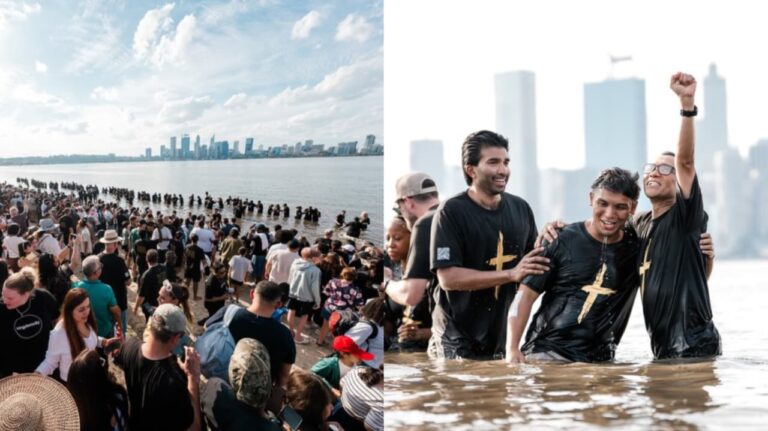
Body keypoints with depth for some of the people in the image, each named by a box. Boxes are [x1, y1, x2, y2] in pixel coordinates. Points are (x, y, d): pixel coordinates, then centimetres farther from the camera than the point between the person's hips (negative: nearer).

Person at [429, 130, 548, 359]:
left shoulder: (520, 208, 7)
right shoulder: (452, 212, -10)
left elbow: (534, 262, 19)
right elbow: (448, 277, -18)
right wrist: (512, 274, -21)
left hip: (505, 336, 5)